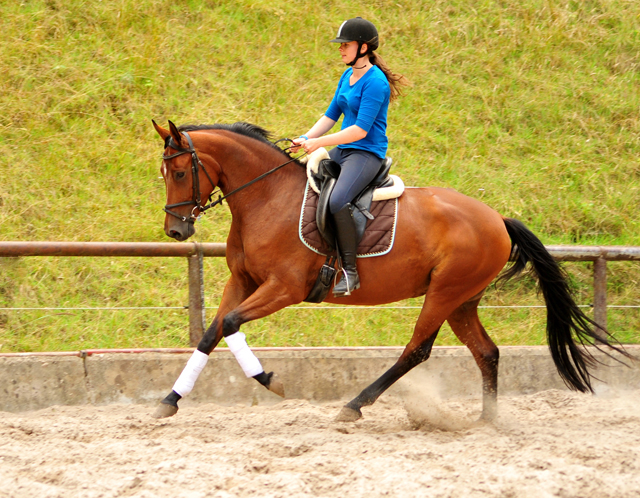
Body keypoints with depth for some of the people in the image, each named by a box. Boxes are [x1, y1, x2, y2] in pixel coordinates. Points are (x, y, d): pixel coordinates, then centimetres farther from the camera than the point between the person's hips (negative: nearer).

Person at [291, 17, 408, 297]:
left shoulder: (375, 82, -17)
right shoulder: (347, 76, 13)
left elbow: (361, 129, -22)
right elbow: (331, 115, 17)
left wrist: (318, 143, -22)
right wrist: (305, 139, 1)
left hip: (367, 153, -10)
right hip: (342, 151, 10)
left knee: (338, 201, -33)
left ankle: (349, 271, -24)